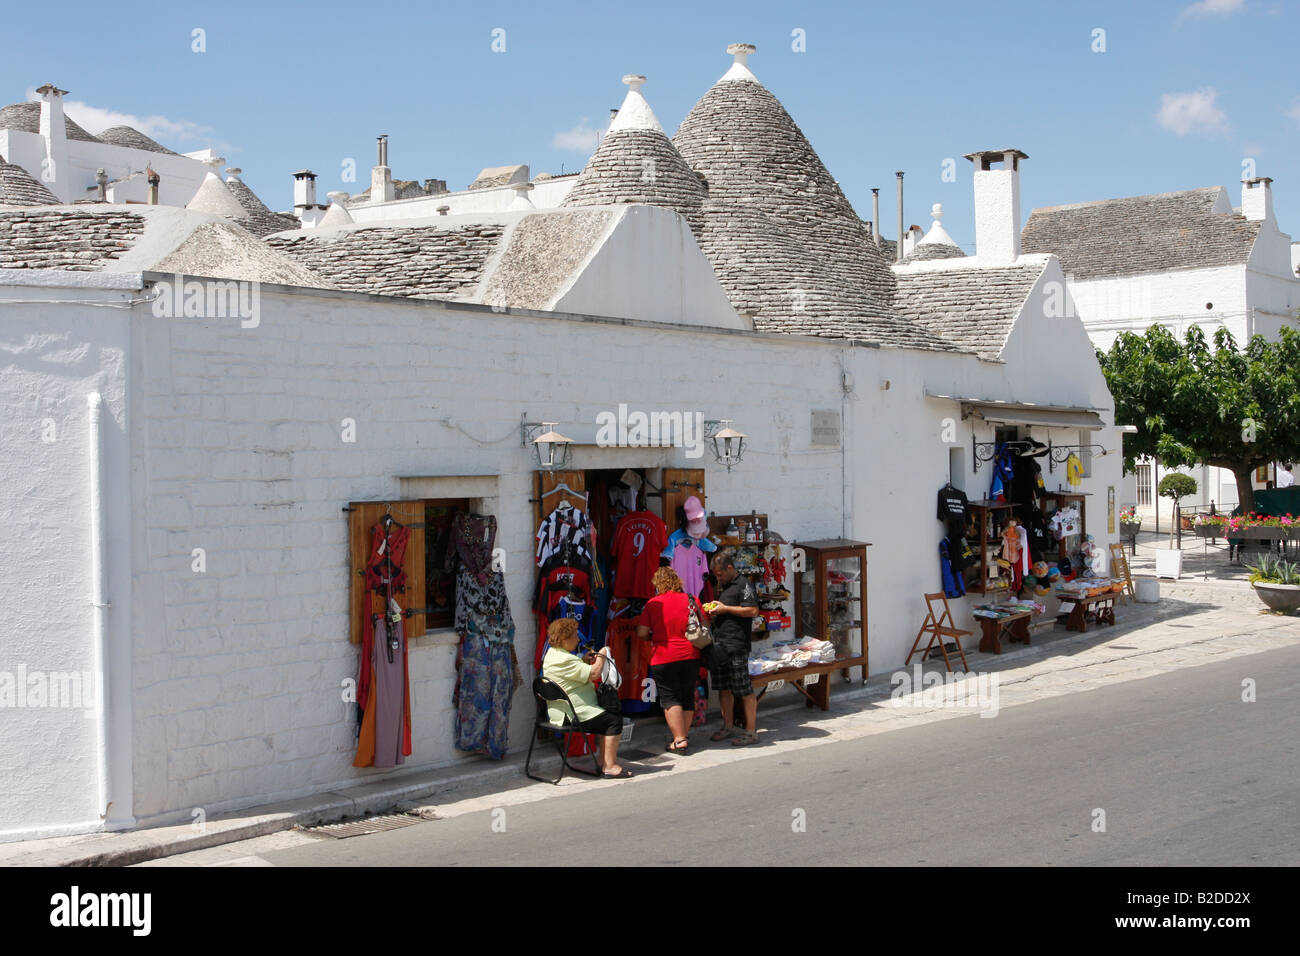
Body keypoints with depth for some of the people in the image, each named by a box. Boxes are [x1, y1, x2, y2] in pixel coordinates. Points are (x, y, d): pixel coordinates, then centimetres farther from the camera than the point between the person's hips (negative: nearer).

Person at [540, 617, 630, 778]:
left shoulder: (552, 654, 13)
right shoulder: (564, 659, -22)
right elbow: (594, 673, -24)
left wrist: (583, 661, 12)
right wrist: (601, 655, -8)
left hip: (562, 711, 11)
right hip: (573, 714, -11)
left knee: (607, 718, 19)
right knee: (614, 721, -11)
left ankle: (604, 762, 18)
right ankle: (609, 767, -12)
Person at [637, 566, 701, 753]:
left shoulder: (653, 603, -6)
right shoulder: (691, 600, 1)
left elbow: (642, 632, -6)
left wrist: (653, 635, 16)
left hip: (663, 658, -3)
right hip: (690, 655, 3)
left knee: (670, 698, 1)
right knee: (687, 697, 14)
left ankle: (679, 739, -7)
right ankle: (685, 735, 19)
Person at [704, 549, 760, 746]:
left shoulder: (744, 584, -6)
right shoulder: (722, 585, 21)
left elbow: (753, 611, -16)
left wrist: (724, 609, -13)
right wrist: (713, 613, 11)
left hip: (736, 643, -9)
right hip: (718, 643, 9)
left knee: (744, 690, -6)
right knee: (723, 688, 12)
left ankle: (751, 731, -2)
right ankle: (728, 728, 22)